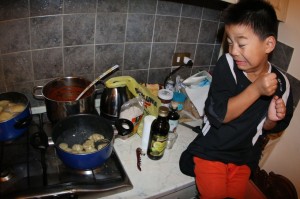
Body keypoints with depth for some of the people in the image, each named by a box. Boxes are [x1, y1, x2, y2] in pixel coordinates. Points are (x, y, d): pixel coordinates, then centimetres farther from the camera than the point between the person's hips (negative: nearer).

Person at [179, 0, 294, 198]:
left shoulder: (281, 84, -11)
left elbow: (268, 128, 4)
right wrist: (256, 89, -32)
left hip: (243, 159, 4)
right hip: (210, 152, -3)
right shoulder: (227, 64, -19)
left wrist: (271, 119, -18)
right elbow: (217, 114, -27)